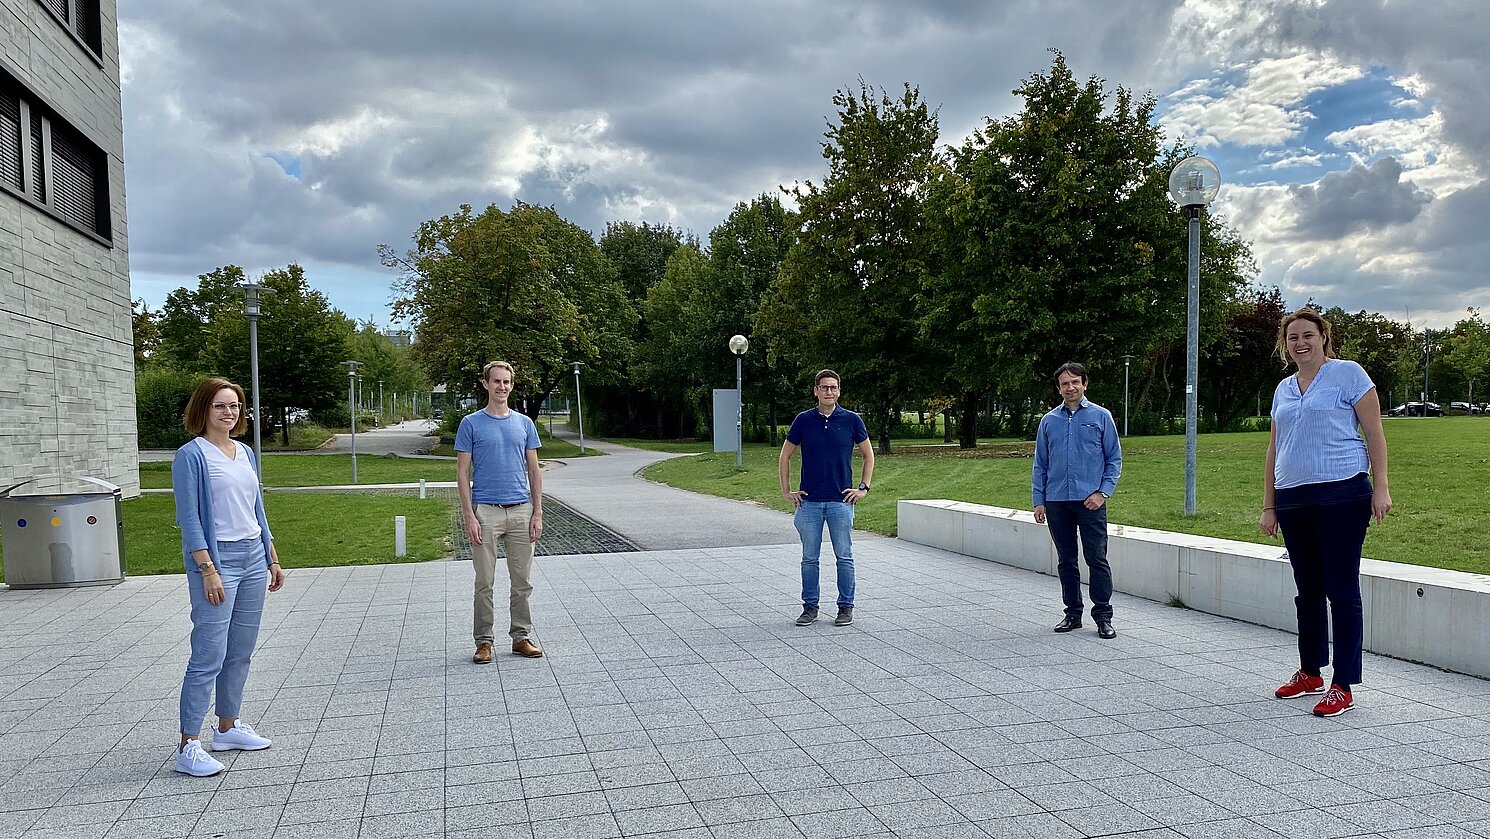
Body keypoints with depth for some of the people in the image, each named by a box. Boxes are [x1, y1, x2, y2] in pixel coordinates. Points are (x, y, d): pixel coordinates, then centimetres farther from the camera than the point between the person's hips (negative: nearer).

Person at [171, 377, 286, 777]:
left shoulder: (245, 453, 13)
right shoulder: (192, 455, -8)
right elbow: (189, 518, -13)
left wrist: (272, 560, 18)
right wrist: (208, 570, -19)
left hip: (253, 557, 7)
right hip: (216, 559, -7)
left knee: (240, 653, 13)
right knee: (209, 657, -9)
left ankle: (228, 727, 26)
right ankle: (188, 747, -2)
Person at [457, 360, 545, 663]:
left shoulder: (524, 423, 9)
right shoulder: (471, 424, 0)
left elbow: (534, 470, 10)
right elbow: (462, 472, -3)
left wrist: (537, 513, 2)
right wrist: (469, 517, -11)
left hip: (521, 512, 3)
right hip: (486, 512, -3)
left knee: (522, 581, 7)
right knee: (485, 582, 3)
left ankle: (521, 637, 18)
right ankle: (483, 641, 13)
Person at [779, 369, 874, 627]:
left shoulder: (851, 419, 0)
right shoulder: (803, 420, 2)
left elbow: (868, 454, 9)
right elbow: (785, 455, 10)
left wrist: (863, 487, 2)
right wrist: (786, 491, 5)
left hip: (841, 500, -1)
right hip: (809, 501, 1)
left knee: (844, 557, 4)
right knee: (809, 558, 7)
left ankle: (846, 607, 16)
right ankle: (810, 607, 18)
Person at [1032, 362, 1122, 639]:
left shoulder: (1101, 416, 3)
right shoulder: (1048, 421, 10)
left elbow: (1114, 459, 4)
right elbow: (1040, 465, 13)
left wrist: (1103, 492, -8)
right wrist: (1039, 501, 5)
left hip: (1090, 501, -3)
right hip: (1056, 502, 3)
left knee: (1097, 559, -4)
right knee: (1066, 561, 10)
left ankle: (1103, 616, 5)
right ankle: (1073, 613, 20)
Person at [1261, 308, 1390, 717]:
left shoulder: (1347, 373, 0)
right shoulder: (1283, 389, 16)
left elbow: (1374, 433, -3)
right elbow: (1274, 450, 18)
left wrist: (1380, 487, -10)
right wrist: (1268, 506, 15)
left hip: (1341, 495, -6)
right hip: (1293, 500, 6)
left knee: (1341, 589, -3)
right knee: (1307, 590, 13)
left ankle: (1343, 686, 3)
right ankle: (1310, 672, 25)